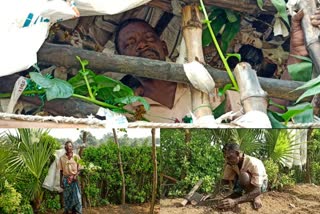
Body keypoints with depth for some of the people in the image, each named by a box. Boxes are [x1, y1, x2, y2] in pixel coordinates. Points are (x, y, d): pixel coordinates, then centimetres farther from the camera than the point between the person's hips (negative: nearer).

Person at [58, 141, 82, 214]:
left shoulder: (76, 157, -2)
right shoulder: (62, 158, 1)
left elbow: (79, 169, 2)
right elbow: (61, 171, 6)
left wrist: (76, 176, -17)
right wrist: (61, 182, 4)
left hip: (74, 179, -1)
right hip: (65, 179, 1)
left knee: (77, 197, -2)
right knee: (66, 197, 7)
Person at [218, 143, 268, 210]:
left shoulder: (254, 164, -37)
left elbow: (257, 191, -43)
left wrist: (235, 201, -54)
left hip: (261, 184, -6)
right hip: (246, 185, 6)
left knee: (244, 175, -34)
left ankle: (256, 197, -12)